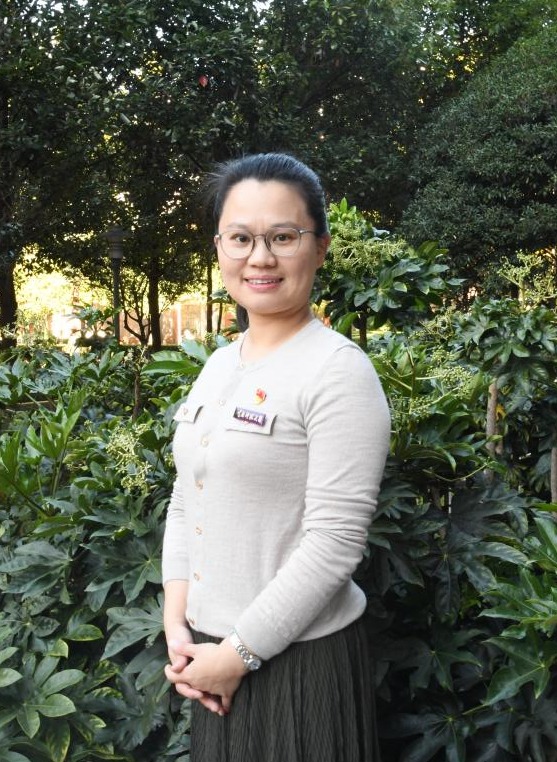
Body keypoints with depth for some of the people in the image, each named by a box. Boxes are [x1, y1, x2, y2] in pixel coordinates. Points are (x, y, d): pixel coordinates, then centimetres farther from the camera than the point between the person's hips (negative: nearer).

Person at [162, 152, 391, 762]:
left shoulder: (338, 370, -17)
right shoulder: (218, 365, 5)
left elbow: (334, 544, -20)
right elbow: (186, 502, 9)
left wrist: (240, 653, -15)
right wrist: (177, 625, 0)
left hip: (297, 657, -7)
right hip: (206, 650, 7)